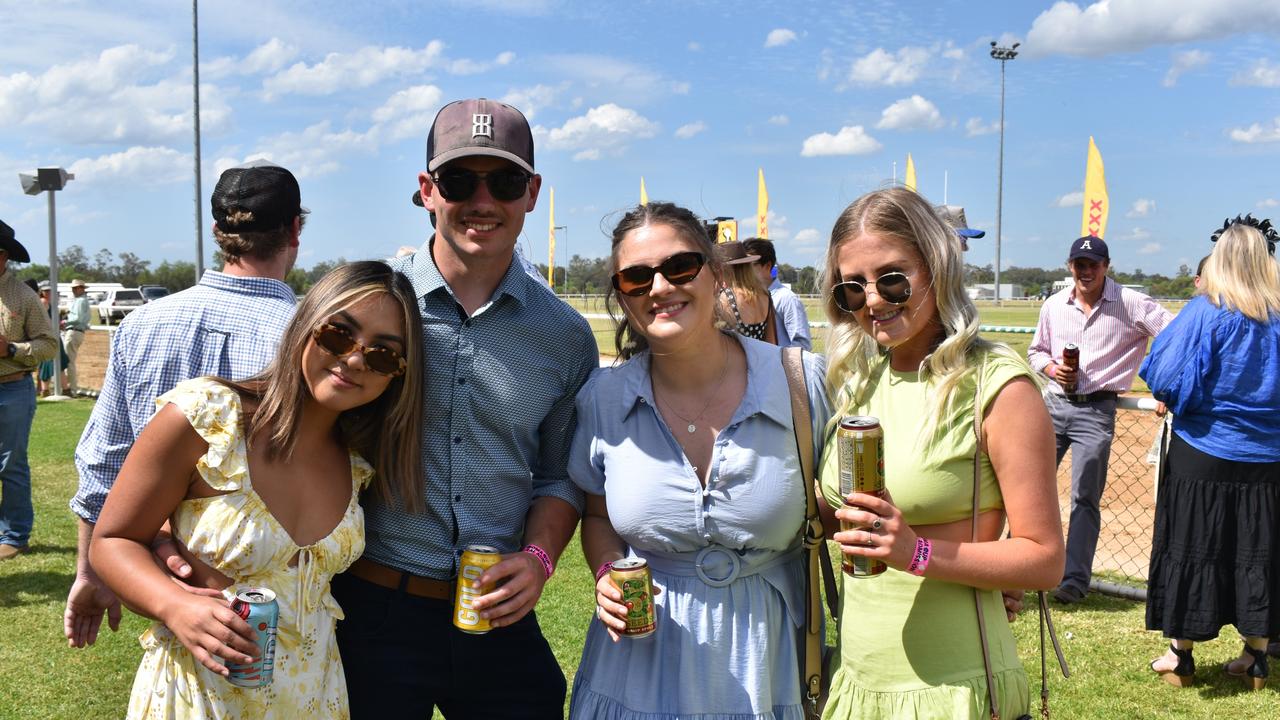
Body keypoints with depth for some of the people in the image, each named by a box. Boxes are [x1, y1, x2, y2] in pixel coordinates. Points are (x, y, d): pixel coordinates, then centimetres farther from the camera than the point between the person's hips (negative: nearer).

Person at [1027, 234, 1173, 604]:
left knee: (1084, 497, -1)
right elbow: (1036, 350, 19)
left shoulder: (1131, 304, -6)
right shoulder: (1053, 305, 7)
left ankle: (1075, 580, 7)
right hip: (1053, 403, 4)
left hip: (1096, 411, -4)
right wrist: (1052, 368, -3)